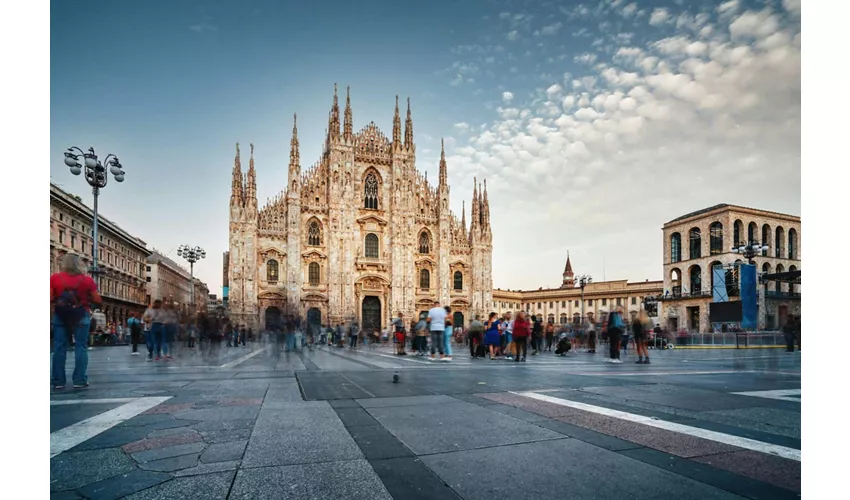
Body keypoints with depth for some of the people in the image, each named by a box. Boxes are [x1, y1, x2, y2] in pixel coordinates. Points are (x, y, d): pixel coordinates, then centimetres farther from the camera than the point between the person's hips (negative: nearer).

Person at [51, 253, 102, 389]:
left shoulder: (54, 278, -2)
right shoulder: (87, 280, -4)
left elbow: (50, 299, -7)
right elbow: (98, 301, -5)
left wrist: (57, 300, 14)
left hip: (60, 316, 1)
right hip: (81, 316, -1)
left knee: (59, 347, 8)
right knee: (81, 346, 3)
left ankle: (58, 381, 11)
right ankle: (80, 380, 1)